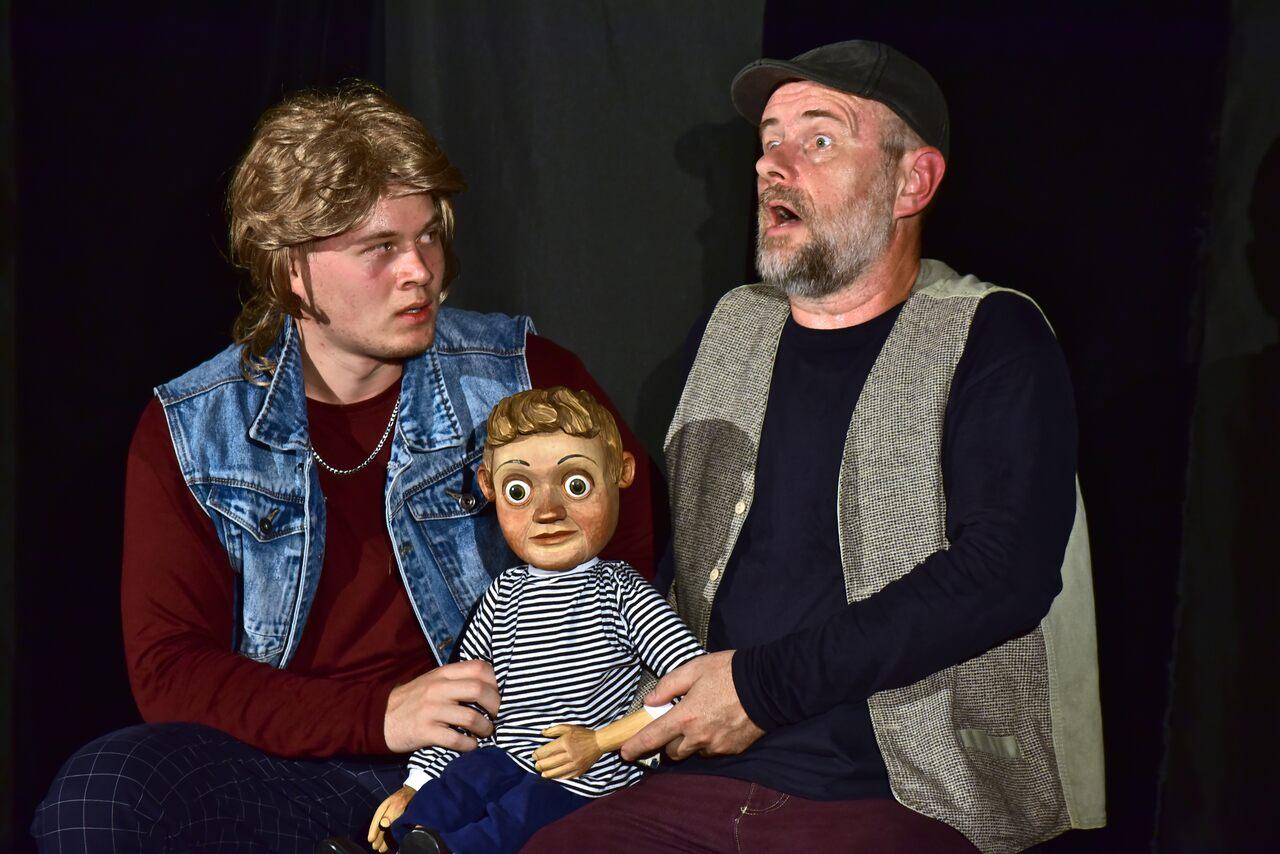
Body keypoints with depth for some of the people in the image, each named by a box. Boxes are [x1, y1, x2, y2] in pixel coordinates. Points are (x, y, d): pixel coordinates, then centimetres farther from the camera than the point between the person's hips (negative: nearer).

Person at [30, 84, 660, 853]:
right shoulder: (189, 431, 4)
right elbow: (170, 668, -2)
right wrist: (378, 716, -17)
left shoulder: (522, 376, 4)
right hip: (292, 758, 1)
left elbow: (629, 546, 11)